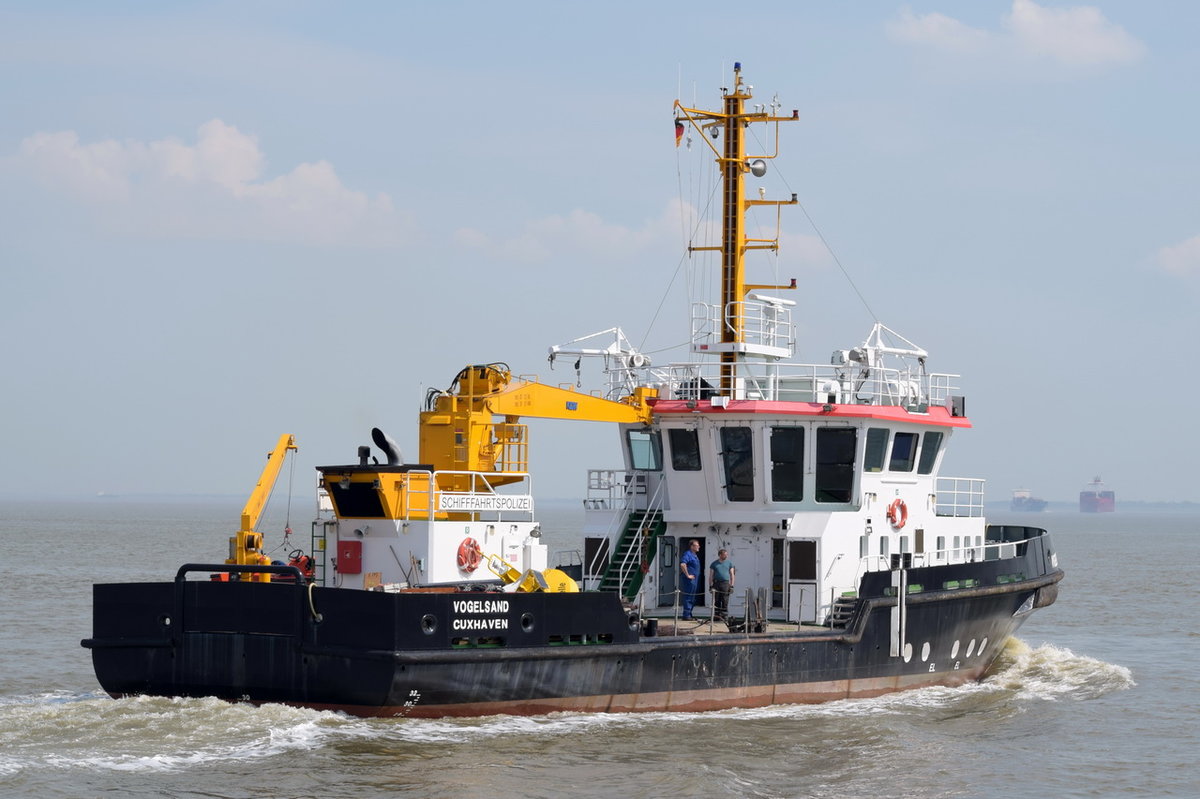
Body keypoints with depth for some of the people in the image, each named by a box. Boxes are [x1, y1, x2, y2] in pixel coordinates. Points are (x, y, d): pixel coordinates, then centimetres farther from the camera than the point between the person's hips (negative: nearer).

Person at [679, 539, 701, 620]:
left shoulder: (695, 555, 17)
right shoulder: (688, 554, -13)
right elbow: (682, 564, -28)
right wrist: (687, 575, -23)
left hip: (694, 580, 10)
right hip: (690, 580, -10)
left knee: (692, 599, 14)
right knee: (688, 598, -8)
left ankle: (688, 615, 20)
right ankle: (686, 616, -6)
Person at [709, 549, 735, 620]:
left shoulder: (729, 563, 11)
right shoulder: (714, 564, 11)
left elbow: (732, 575, 10)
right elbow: (711, 576, 11)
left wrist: (732, 586, 2)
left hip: (725, 583, 0)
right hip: (716, 583, 1)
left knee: (725, 601, -5)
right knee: (716, 601, 0)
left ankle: (723, 615, -2)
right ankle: (716, 614, 5)